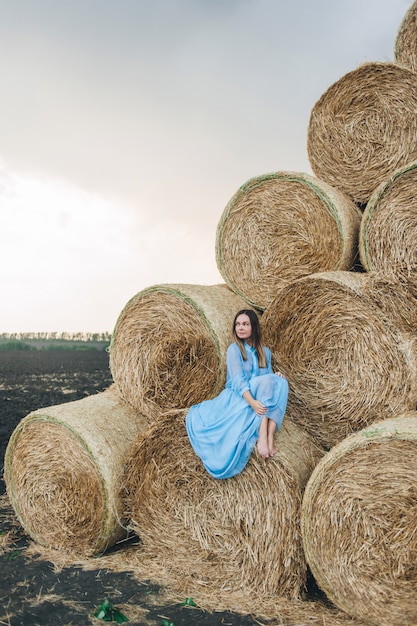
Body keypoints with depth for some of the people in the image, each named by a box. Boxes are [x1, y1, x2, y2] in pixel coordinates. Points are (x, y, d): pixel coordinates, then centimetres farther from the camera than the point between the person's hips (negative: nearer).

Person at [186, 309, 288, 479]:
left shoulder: (265, 352, 15)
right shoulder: (234, 349, -2)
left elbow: (270, 379, 14)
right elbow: (238, 379, -16)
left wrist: (277, 376, -11)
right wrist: (252, 402, -33)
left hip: (258, 400, 5)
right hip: (237, 397, -4)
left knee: (280, 382, -24)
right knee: (267, 380, -29)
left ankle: (270, 436, -38)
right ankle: (262, 436, -42)